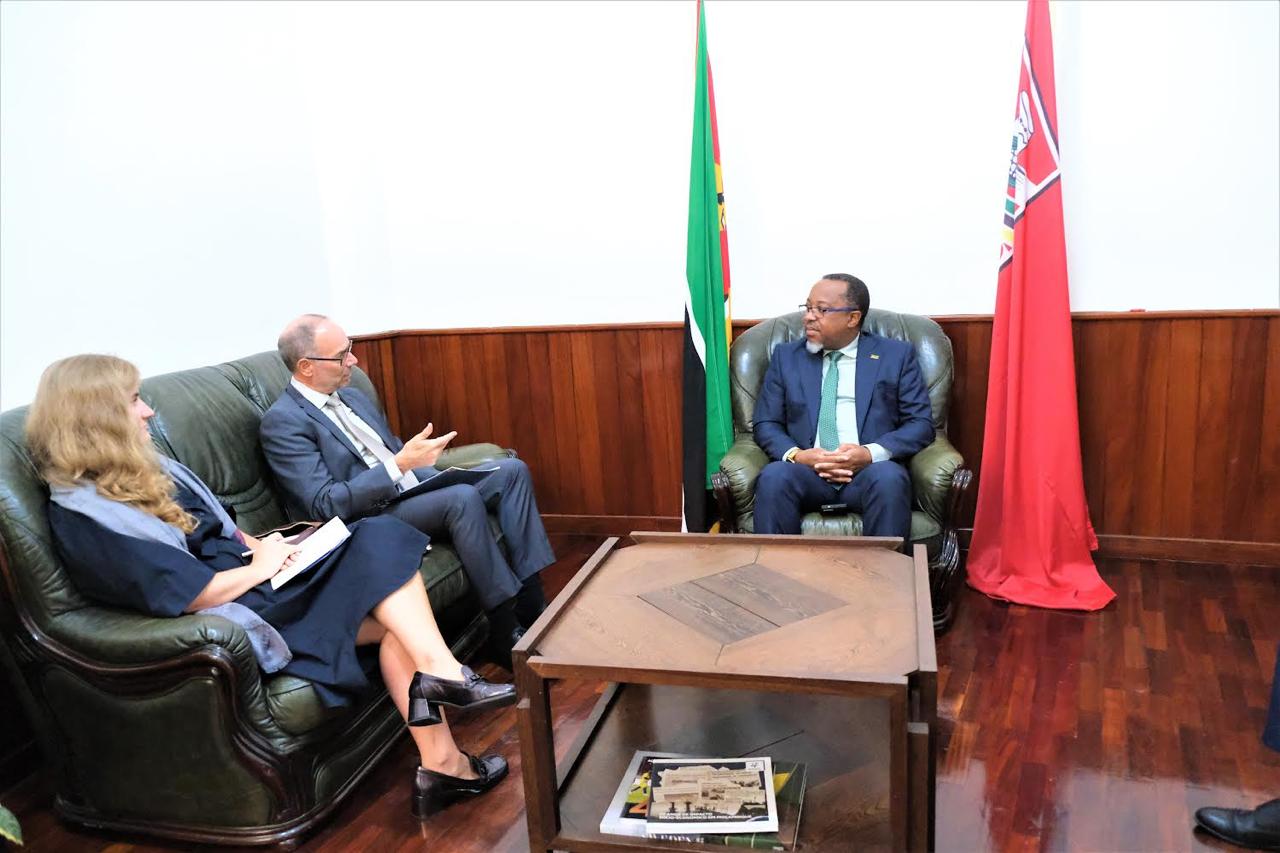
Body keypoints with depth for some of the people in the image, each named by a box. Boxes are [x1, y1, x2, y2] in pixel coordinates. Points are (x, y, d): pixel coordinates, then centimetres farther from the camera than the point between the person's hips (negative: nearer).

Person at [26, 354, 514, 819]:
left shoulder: (144, 472, 12)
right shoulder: (84, 516, -17)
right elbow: (195, 595, -21)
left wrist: (259, 547, 3)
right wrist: (260, 567, -9)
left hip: (254, 581, 9)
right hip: (237, 616, -9)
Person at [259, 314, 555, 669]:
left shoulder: (351, 397, 16)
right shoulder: (282, 422, -10)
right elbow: (324, 506, -20)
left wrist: (420, 458, 3)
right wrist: (400, 464, -24)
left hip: (412, 489, 9)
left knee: (511, 470, -4)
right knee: (463, 498, -33)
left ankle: (532, 597, -9)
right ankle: (506, 629, -23)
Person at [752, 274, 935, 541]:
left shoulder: (897, 356, 10)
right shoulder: (786, 356, 15)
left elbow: (921, 424, 4)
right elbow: (766, 424, 11)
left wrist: (871, 453, -15)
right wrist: (795, 455, -11)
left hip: (870, 471, -1)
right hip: (805, 469, 1)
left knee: (889, 478, -34)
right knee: (773, 476, -31)